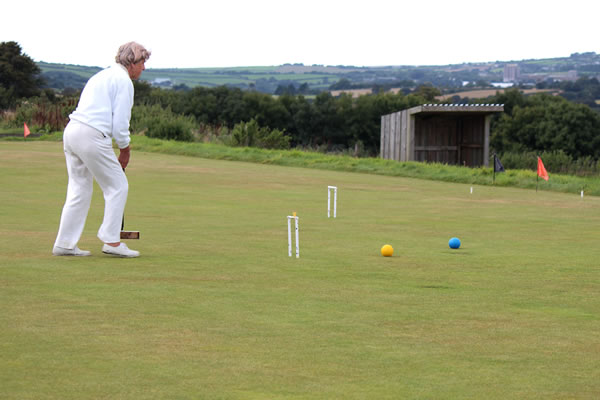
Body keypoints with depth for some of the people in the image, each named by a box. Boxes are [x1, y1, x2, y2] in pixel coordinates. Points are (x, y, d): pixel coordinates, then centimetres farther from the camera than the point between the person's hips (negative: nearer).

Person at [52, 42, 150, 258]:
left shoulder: (102, 76, 25)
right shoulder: (124, 80, -4)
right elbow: (120, 121, -10)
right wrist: (125, 150, 5)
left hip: (72, 130, 9)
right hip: (92, 135, -9)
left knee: (79, 189, 13)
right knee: (118, 186, 2)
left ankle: (65, 244, 11)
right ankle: (111, 241, 1)